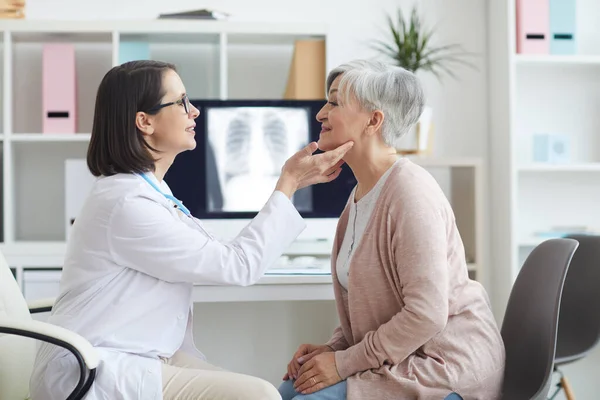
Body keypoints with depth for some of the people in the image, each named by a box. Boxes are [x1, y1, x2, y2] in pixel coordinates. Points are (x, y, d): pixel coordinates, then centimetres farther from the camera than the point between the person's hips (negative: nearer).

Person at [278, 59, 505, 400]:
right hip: (398, 360, 9)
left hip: (445, 364, -9)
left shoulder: (410, 192, -19)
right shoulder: (362, 193, 11)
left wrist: (344, 362, -18)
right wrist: (334, 347, 2)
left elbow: (426, 314, -25)